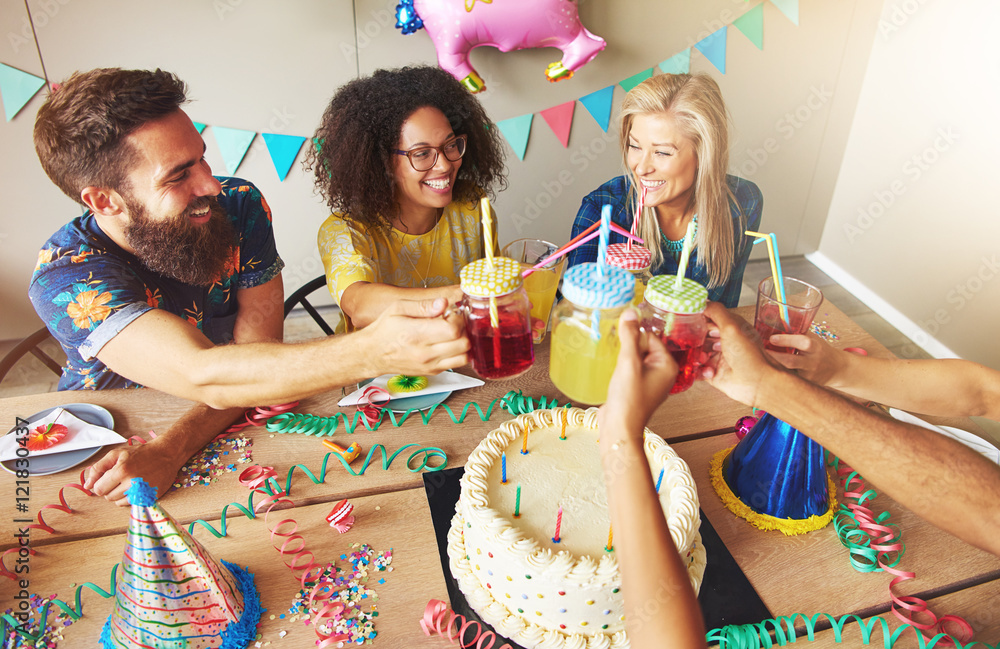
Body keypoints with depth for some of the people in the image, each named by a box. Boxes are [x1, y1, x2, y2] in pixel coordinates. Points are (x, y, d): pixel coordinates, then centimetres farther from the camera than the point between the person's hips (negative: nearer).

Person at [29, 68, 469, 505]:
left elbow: (253, 354, -18)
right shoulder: (66, 277, -27)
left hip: (222, 432, 1)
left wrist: (170, 449, -35)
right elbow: (204, 377, -43)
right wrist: (374, 351, -58)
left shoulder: (239, 206, -17)